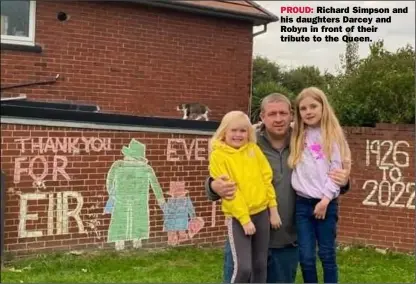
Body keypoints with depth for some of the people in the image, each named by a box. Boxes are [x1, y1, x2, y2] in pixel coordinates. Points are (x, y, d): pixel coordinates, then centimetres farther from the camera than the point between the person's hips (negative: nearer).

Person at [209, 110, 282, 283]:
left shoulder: (254, 150, 6)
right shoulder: (218, 155, -8)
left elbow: (266, 180, 8)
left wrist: (273, 210, 4)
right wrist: (244, 219, -14)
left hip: (261, 212, 5)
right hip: (238, 216, -5)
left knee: (260, 266, 10)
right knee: (243, 267, -12)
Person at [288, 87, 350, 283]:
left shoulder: (333, 136, 1)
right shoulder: (297, 137, 12)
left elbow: (337, 170, -6)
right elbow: (297, 171, 9)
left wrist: (326, 199, -12)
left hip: (326, 203, -2)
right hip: (303, 203, 3)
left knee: (327, 255, 4)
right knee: (306, 257, 2)